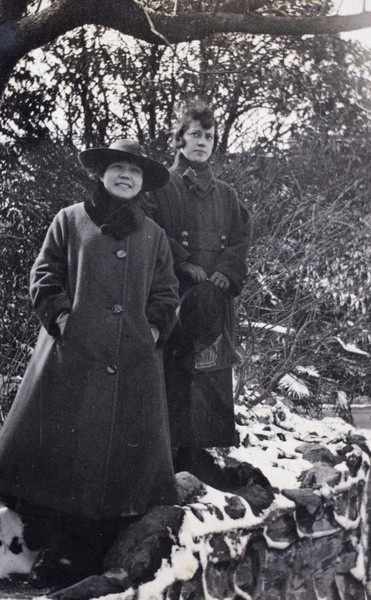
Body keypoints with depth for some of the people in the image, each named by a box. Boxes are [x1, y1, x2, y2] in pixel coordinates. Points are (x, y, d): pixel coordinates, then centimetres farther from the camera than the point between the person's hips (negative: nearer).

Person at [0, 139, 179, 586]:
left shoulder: (153, 236, 18)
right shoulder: (70, 221, 9)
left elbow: (166, 291, 19)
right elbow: (45, 277, 5)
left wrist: (156, 327, 4)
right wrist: (61, 318, -8)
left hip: (133, 363, 3)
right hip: (72, 354, -3)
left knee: (121, 449, 1)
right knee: (59, 445, -5)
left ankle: (83, 552, 11)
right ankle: (51, 545, 6)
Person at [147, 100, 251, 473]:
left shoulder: (226, 195, 22)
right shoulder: (161, 188, 8)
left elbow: (240, 239, 15)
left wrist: (228, 271, -2)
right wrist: (184, 264, -12)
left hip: (215, 296, 4)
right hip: (174, 294, -4)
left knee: (213, 379, -2)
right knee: (173, 370, -11)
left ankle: (191, 454, 3)